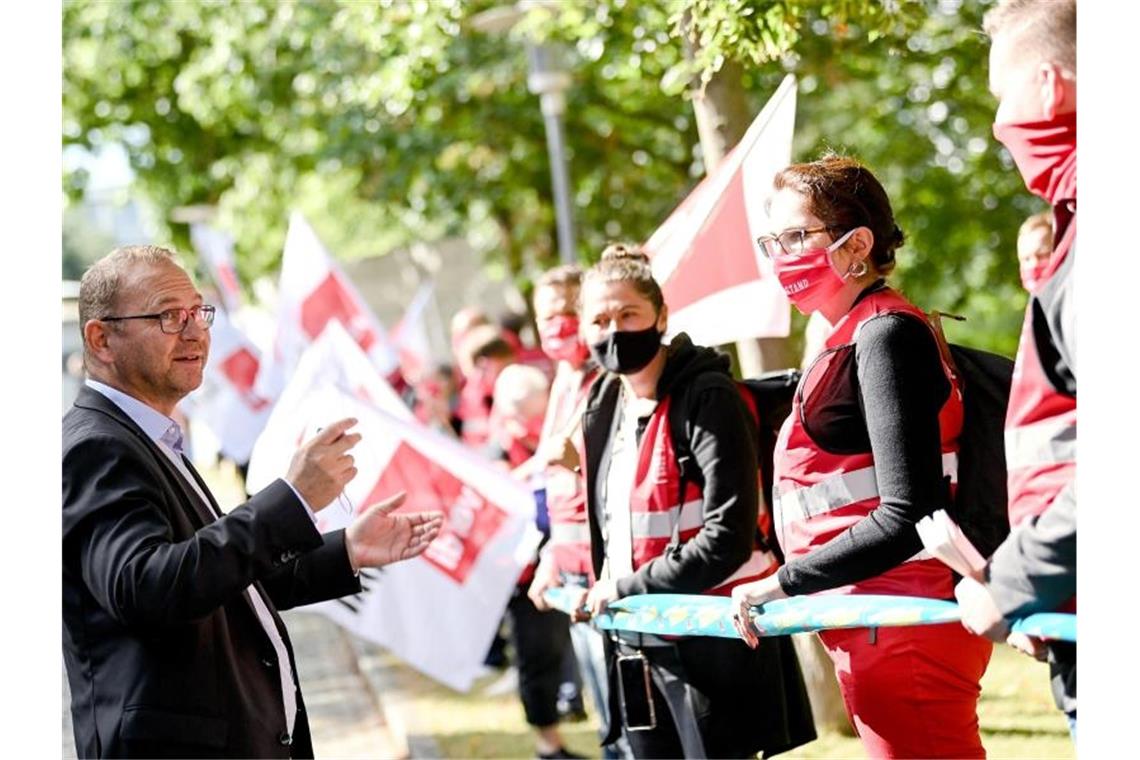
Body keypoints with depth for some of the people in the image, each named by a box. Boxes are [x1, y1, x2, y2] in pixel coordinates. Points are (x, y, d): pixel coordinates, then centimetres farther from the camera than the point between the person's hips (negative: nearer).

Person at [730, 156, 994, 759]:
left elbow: (907, 516, -22)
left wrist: (784, 583, -18)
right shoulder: (854, 340, 15)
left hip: (904, 633, -10)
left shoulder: (886, 335, -14)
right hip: (877, 629, 10)